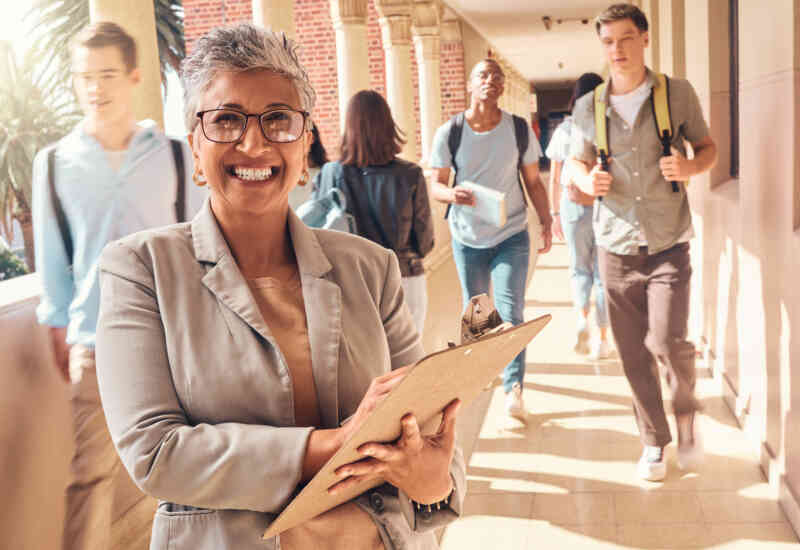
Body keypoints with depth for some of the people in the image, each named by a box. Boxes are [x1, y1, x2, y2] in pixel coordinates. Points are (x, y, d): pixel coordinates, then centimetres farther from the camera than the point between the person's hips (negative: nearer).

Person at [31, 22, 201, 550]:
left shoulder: (174, 156, 2)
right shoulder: (55, 163, 3)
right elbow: (53, 258, 8)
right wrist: (59, 329, 7)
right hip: (97, 342, 0)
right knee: (91, 471, 3)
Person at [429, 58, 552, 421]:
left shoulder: (519, 130, -5)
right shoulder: (449, 133, -8)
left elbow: (533, 182, 2)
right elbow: (436, 186, -5)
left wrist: (546, 221, -8)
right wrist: (451, 194, -28)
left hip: (511, 235, -1)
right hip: (467, 237, 1)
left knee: (510, 312, -10)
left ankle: (513, 387, -4)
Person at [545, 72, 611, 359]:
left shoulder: (564, 129, 1)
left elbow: (554, 178, 4)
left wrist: (556, 214, 11)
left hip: (573, 206, 1)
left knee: (579, 268, 20)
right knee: (603, 272, 9)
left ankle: (582, 319, -1)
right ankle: (602, 339, 13)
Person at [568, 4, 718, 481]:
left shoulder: (678, 94, 0)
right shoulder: (588, 108, 5)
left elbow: (708, 147, 9)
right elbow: (577, 164, 14)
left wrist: (691, 166, -15)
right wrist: (587, 180, -10)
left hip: (668, 247, -2)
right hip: (616, 249, 2)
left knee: (668, 341, -14)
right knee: (634, 354, 7)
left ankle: (687, 412, 17)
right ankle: (655, 441, 26)